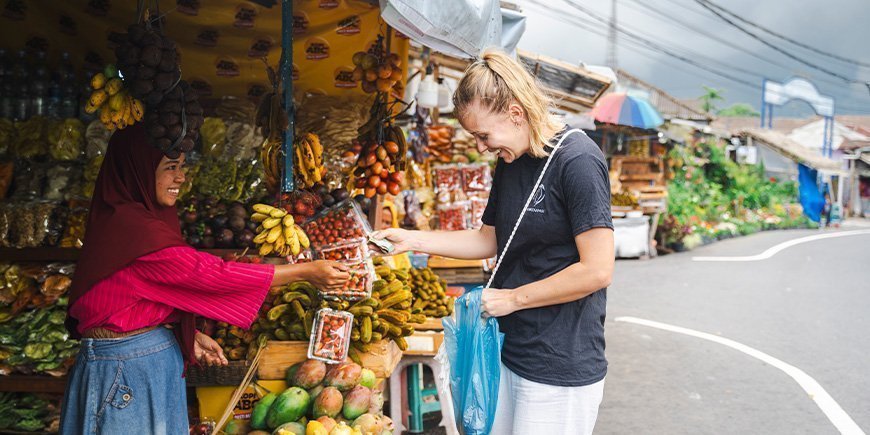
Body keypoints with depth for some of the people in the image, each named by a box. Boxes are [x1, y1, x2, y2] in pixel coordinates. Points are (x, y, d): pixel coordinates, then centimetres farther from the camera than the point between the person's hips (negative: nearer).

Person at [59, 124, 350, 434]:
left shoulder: (133, 218, 7)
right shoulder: (129, 225, -22)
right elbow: (209, 273, -22)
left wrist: (190, 336, 5)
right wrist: (305, 272, -18)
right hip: (124, 367, -9)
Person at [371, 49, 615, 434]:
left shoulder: (577, 161, -17)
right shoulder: (509, 162, 9)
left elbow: (597, 270, -22)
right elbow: (489, 240, 17)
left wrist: (512, 298, -13)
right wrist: (411, 240, 8)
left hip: (561, 370, -8)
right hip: (513, 354, 8)